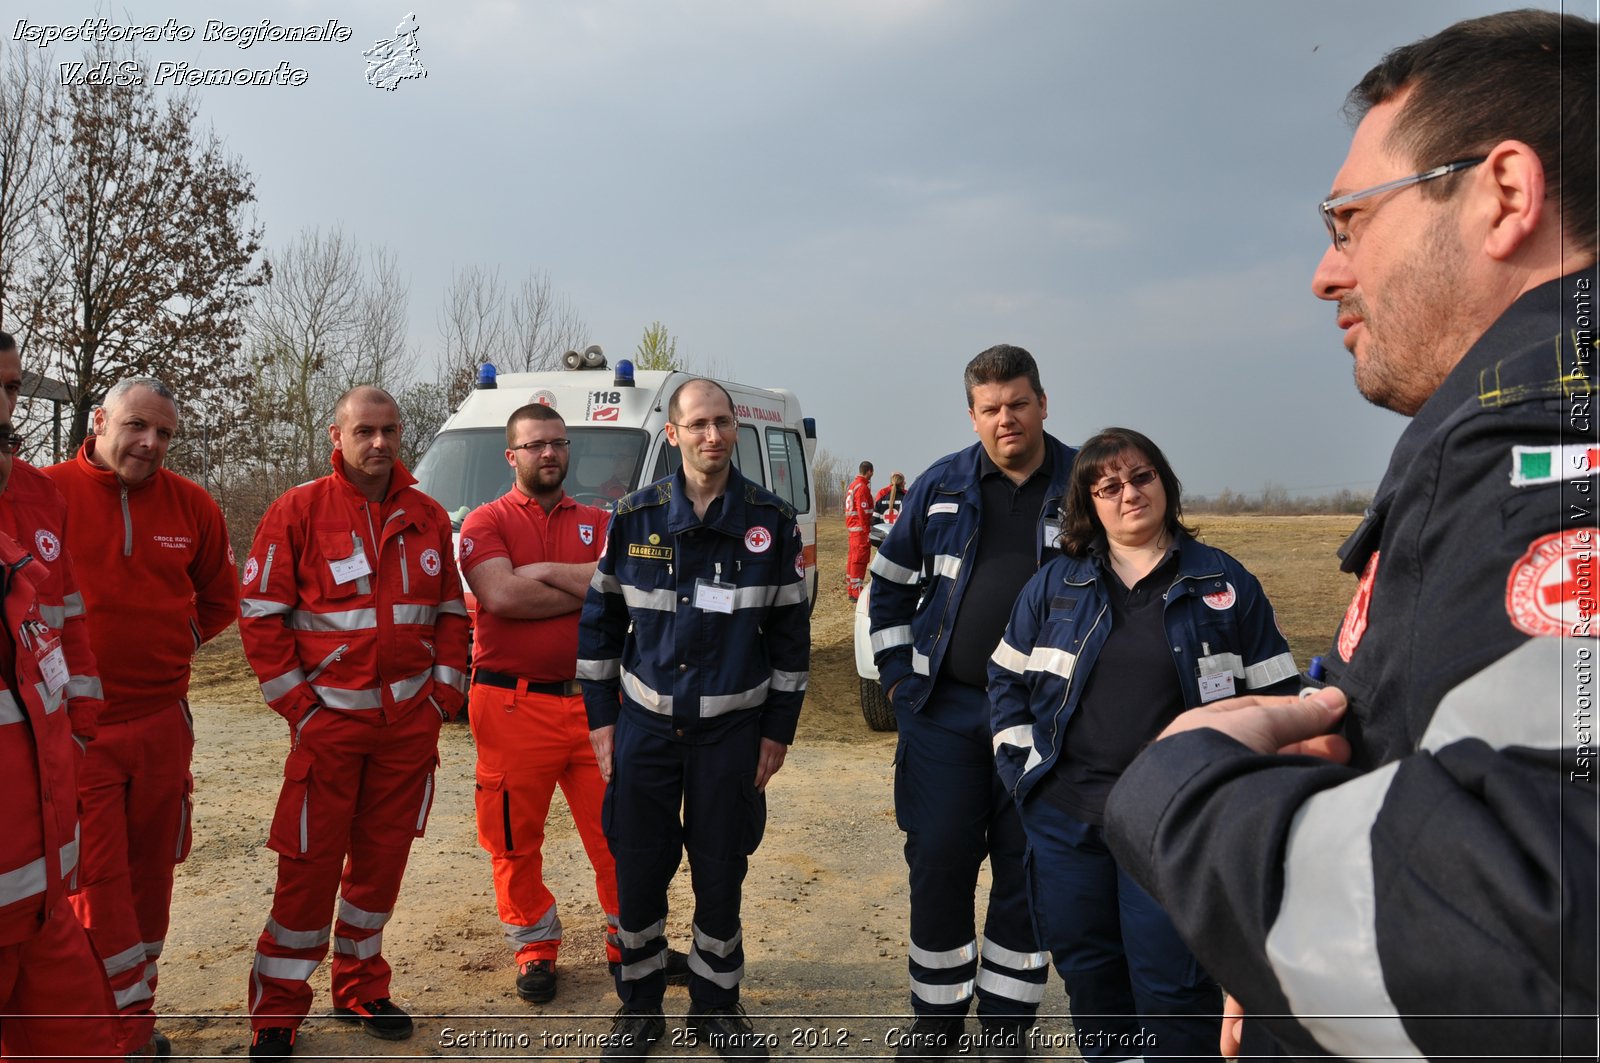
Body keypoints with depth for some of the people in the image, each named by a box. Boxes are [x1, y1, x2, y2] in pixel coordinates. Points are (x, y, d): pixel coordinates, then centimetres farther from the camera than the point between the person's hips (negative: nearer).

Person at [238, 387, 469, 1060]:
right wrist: (296, 702, -8)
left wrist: (445, 689, 4)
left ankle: (360, 989, 29)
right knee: (310, 864, 0)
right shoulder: (299, 511, -5)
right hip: (329, 716, -3)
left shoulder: (427, 518, 7)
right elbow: (260, 615, -5)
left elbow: (451, 611, 13)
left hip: (411, 719, 4)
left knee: (383, 856, 12)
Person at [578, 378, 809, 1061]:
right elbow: (598, 621, 5)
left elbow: (790, 632, 2)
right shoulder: (633, 518, -2)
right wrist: (601, 720, 3)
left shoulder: (773, 522, -3)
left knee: (721, 875, 9)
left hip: (733, 730, 0)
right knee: (637, 874, 8)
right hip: (644, 727, 1)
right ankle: (639, 1006, 29)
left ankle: (715, 1006, 29)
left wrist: (779, 730, 1)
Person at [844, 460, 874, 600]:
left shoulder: (852, 485, 17)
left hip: (852, 527, 10)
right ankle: (857, 592, -10)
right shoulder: (863, 487, -15)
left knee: (852, 558, 15)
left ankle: (851, 590, 22)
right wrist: (867, 531, -19)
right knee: (860, 559, -9)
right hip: (861, 529, -10)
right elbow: (863, 511, -20)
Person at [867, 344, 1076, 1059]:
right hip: (944, 713, 1)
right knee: (937, 866, 7)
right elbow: (890, 582, 14)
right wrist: (897, 671, 8)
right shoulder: (942, 485, 4)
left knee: (1026, 876, 10)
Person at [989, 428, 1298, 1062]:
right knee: (1086, 973, 14)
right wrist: (1022, 765, 2)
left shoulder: (1225, 584, 2)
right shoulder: (1055, 584, 7)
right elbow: (1006, 678, 12)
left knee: (1172, 986, 0)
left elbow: (1275, 694, 4)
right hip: (1064, 819, 3)